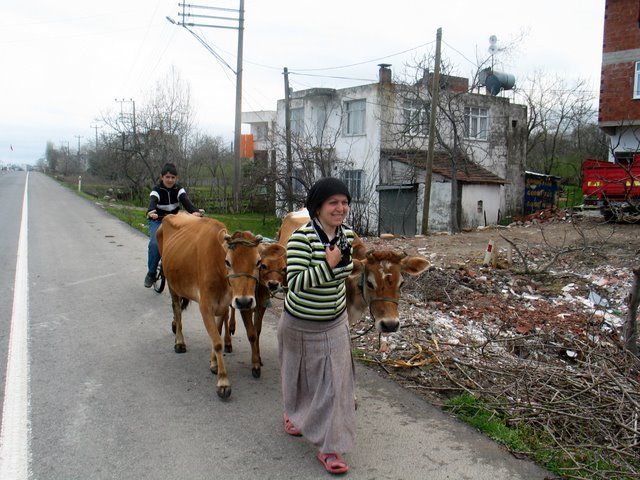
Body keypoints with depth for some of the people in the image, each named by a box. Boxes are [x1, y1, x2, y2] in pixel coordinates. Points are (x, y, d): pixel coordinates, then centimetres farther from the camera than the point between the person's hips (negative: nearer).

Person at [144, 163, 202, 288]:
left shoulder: (179, 190, -10)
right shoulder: (157, 190, -16)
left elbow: (186, 200, -29)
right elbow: (153, 201, -37)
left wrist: (195, 211, -52)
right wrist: (151, 212, -62)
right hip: (158, 221, -2)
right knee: (155, 244, -28)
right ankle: (151, 273, -11)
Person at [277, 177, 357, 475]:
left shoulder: (347, 235, -5)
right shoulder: (302, 238, -24)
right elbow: (294, 283, -29)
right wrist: (327, 265, -35)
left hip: (335, 324, 4)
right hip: (300, 323, -4)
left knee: (336, 381, 2)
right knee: (300, 375, 19)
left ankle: (330, 447, 15)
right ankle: (294, 414, 51)